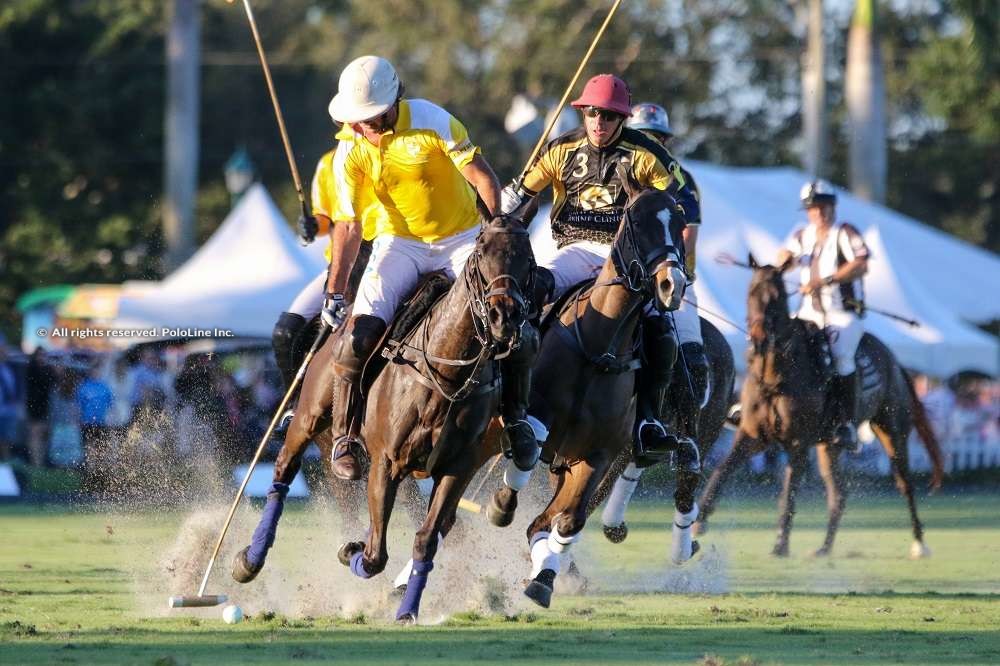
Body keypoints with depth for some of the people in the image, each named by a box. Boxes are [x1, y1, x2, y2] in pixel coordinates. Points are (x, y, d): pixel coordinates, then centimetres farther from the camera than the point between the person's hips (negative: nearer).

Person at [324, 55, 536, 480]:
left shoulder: (432, 121, -19)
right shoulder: (350, 151, -11)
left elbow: (482, 176, -13)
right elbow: (349, 226, -8)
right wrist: (335, 293, -14)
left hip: (462, 236, -1)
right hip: (400, 242, 1)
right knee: (361, 329, -22)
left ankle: (515, 416, 7)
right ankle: (345, 436, -7)